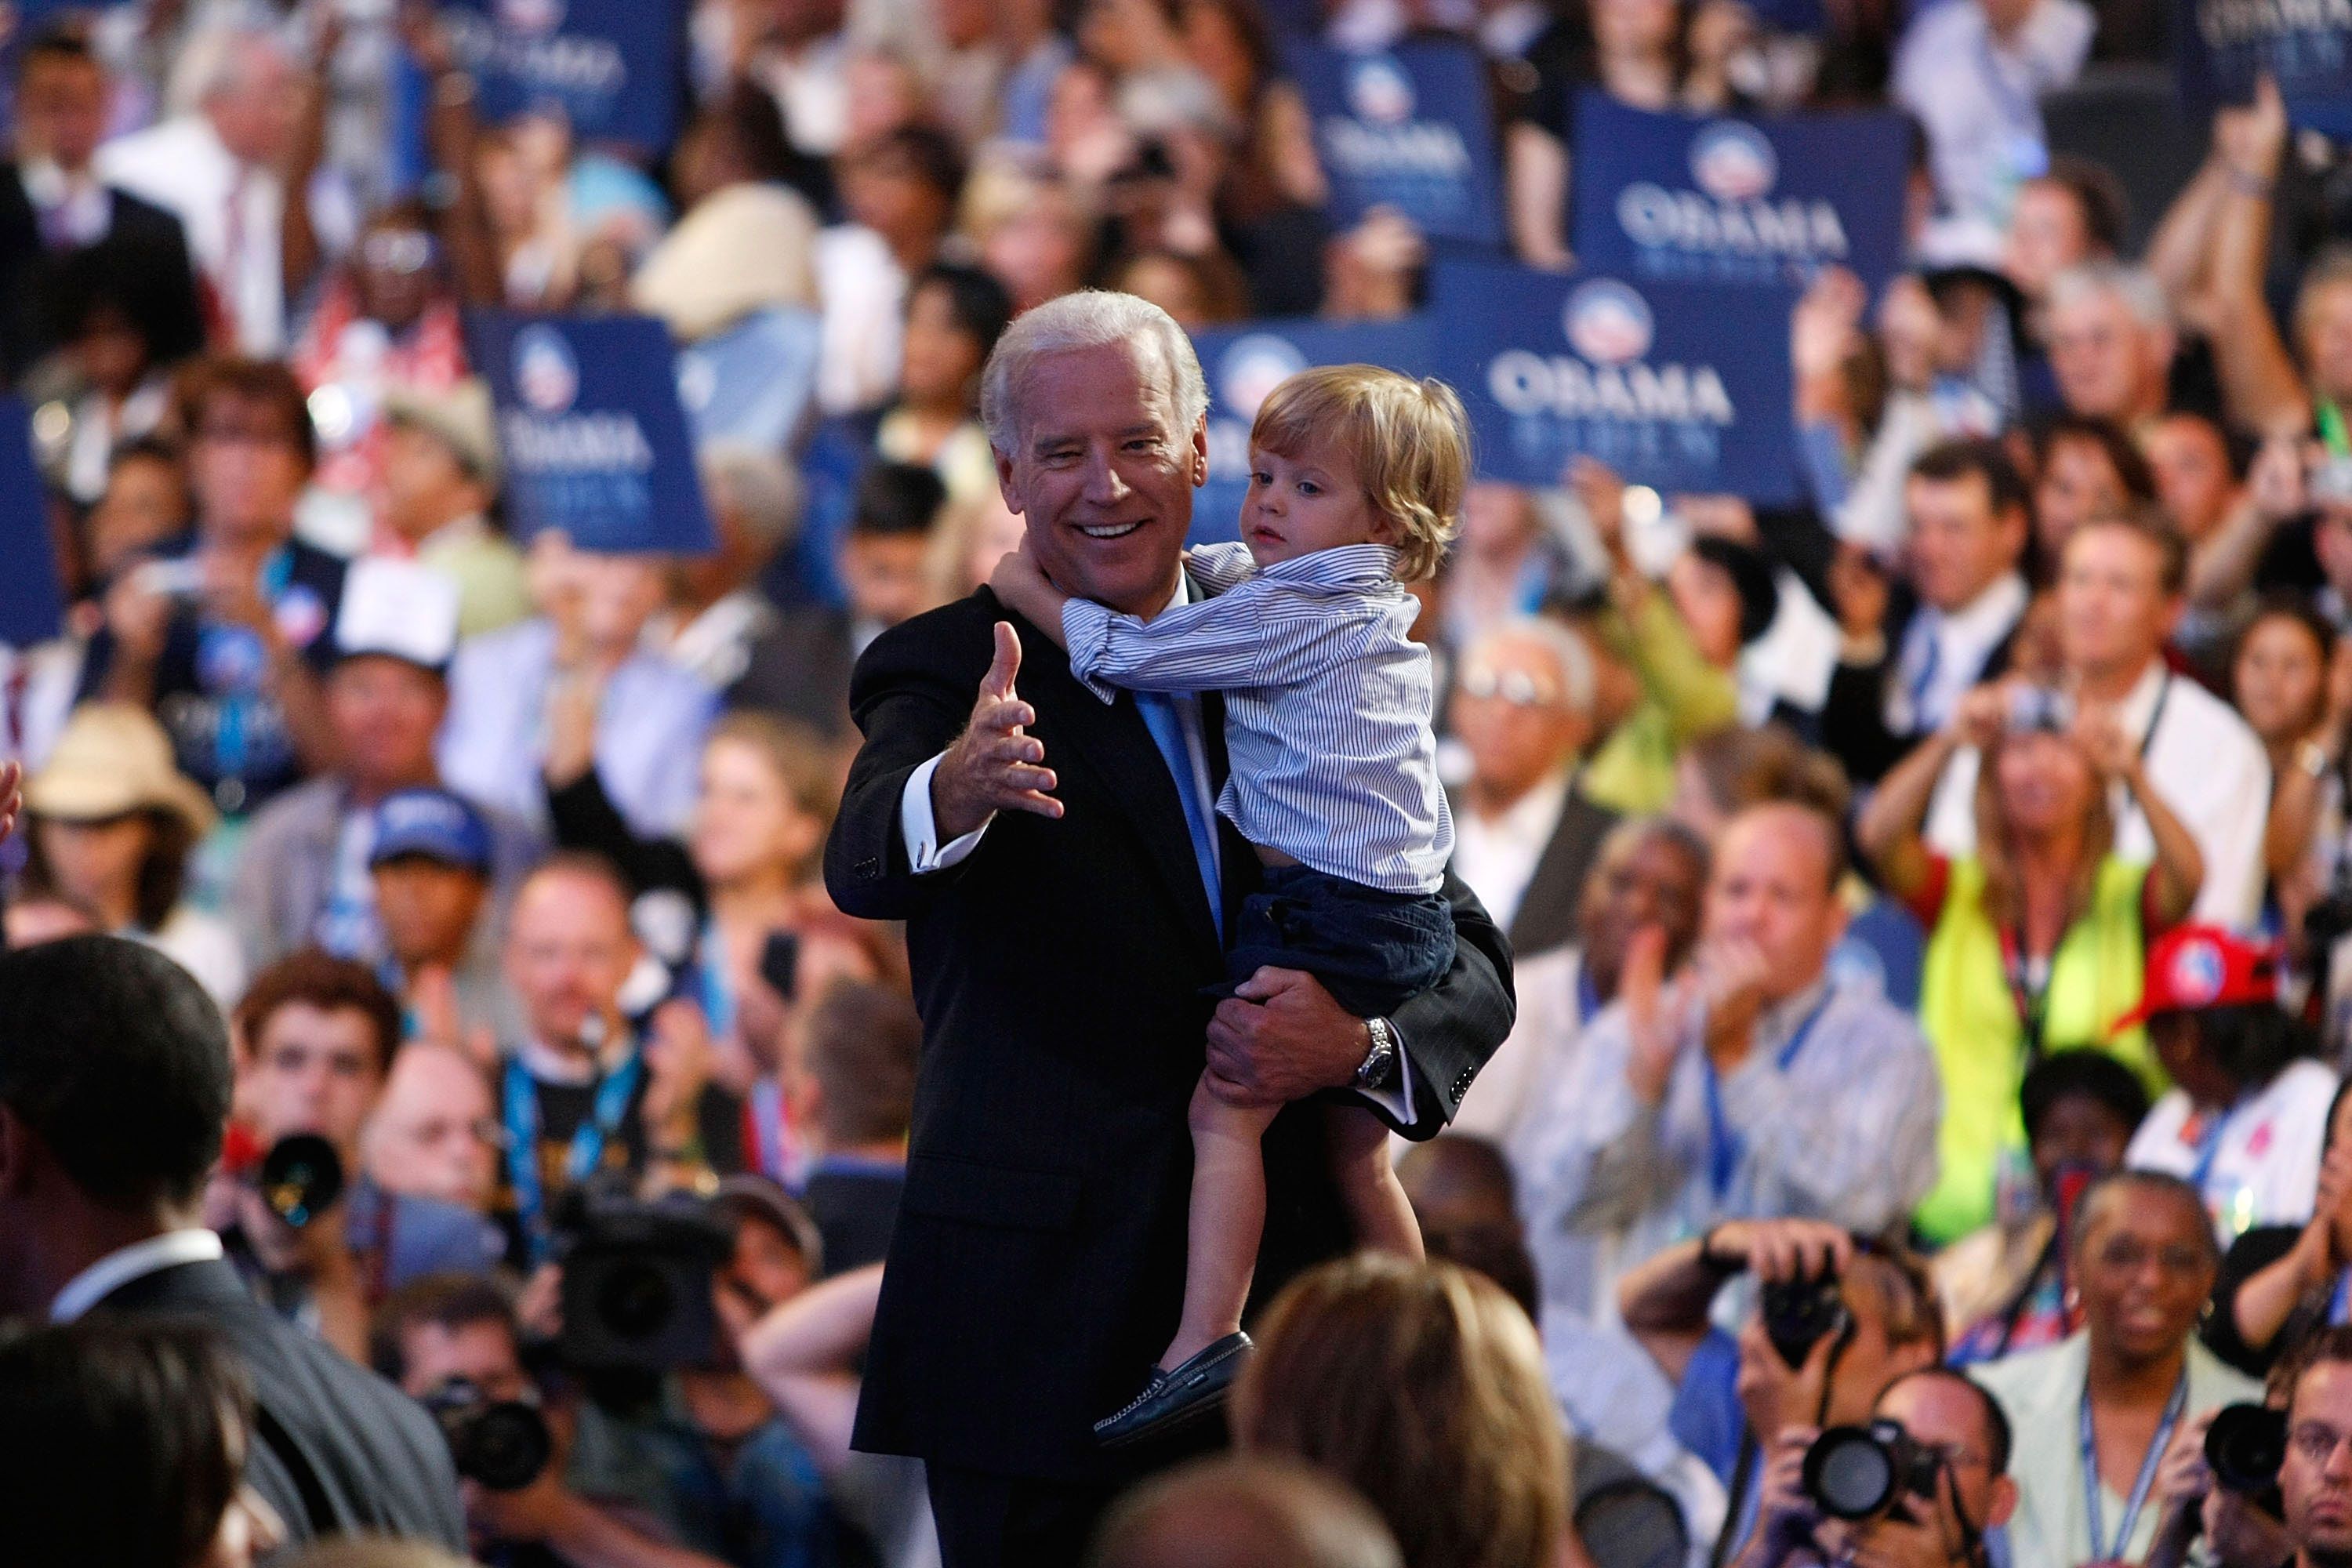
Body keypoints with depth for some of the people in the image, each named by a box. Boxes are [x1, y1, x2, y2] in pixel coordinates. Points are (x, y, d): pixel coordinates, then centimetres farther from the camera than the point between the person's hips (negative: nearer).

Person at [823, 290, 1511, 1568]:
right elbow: (864, 868, -21)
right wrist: (956, 790, -45)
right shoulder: (946, 672, 1)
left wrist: (1355, 1044, -13)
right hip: (1038, 1311, -3)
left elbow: (1468, 967, 10)